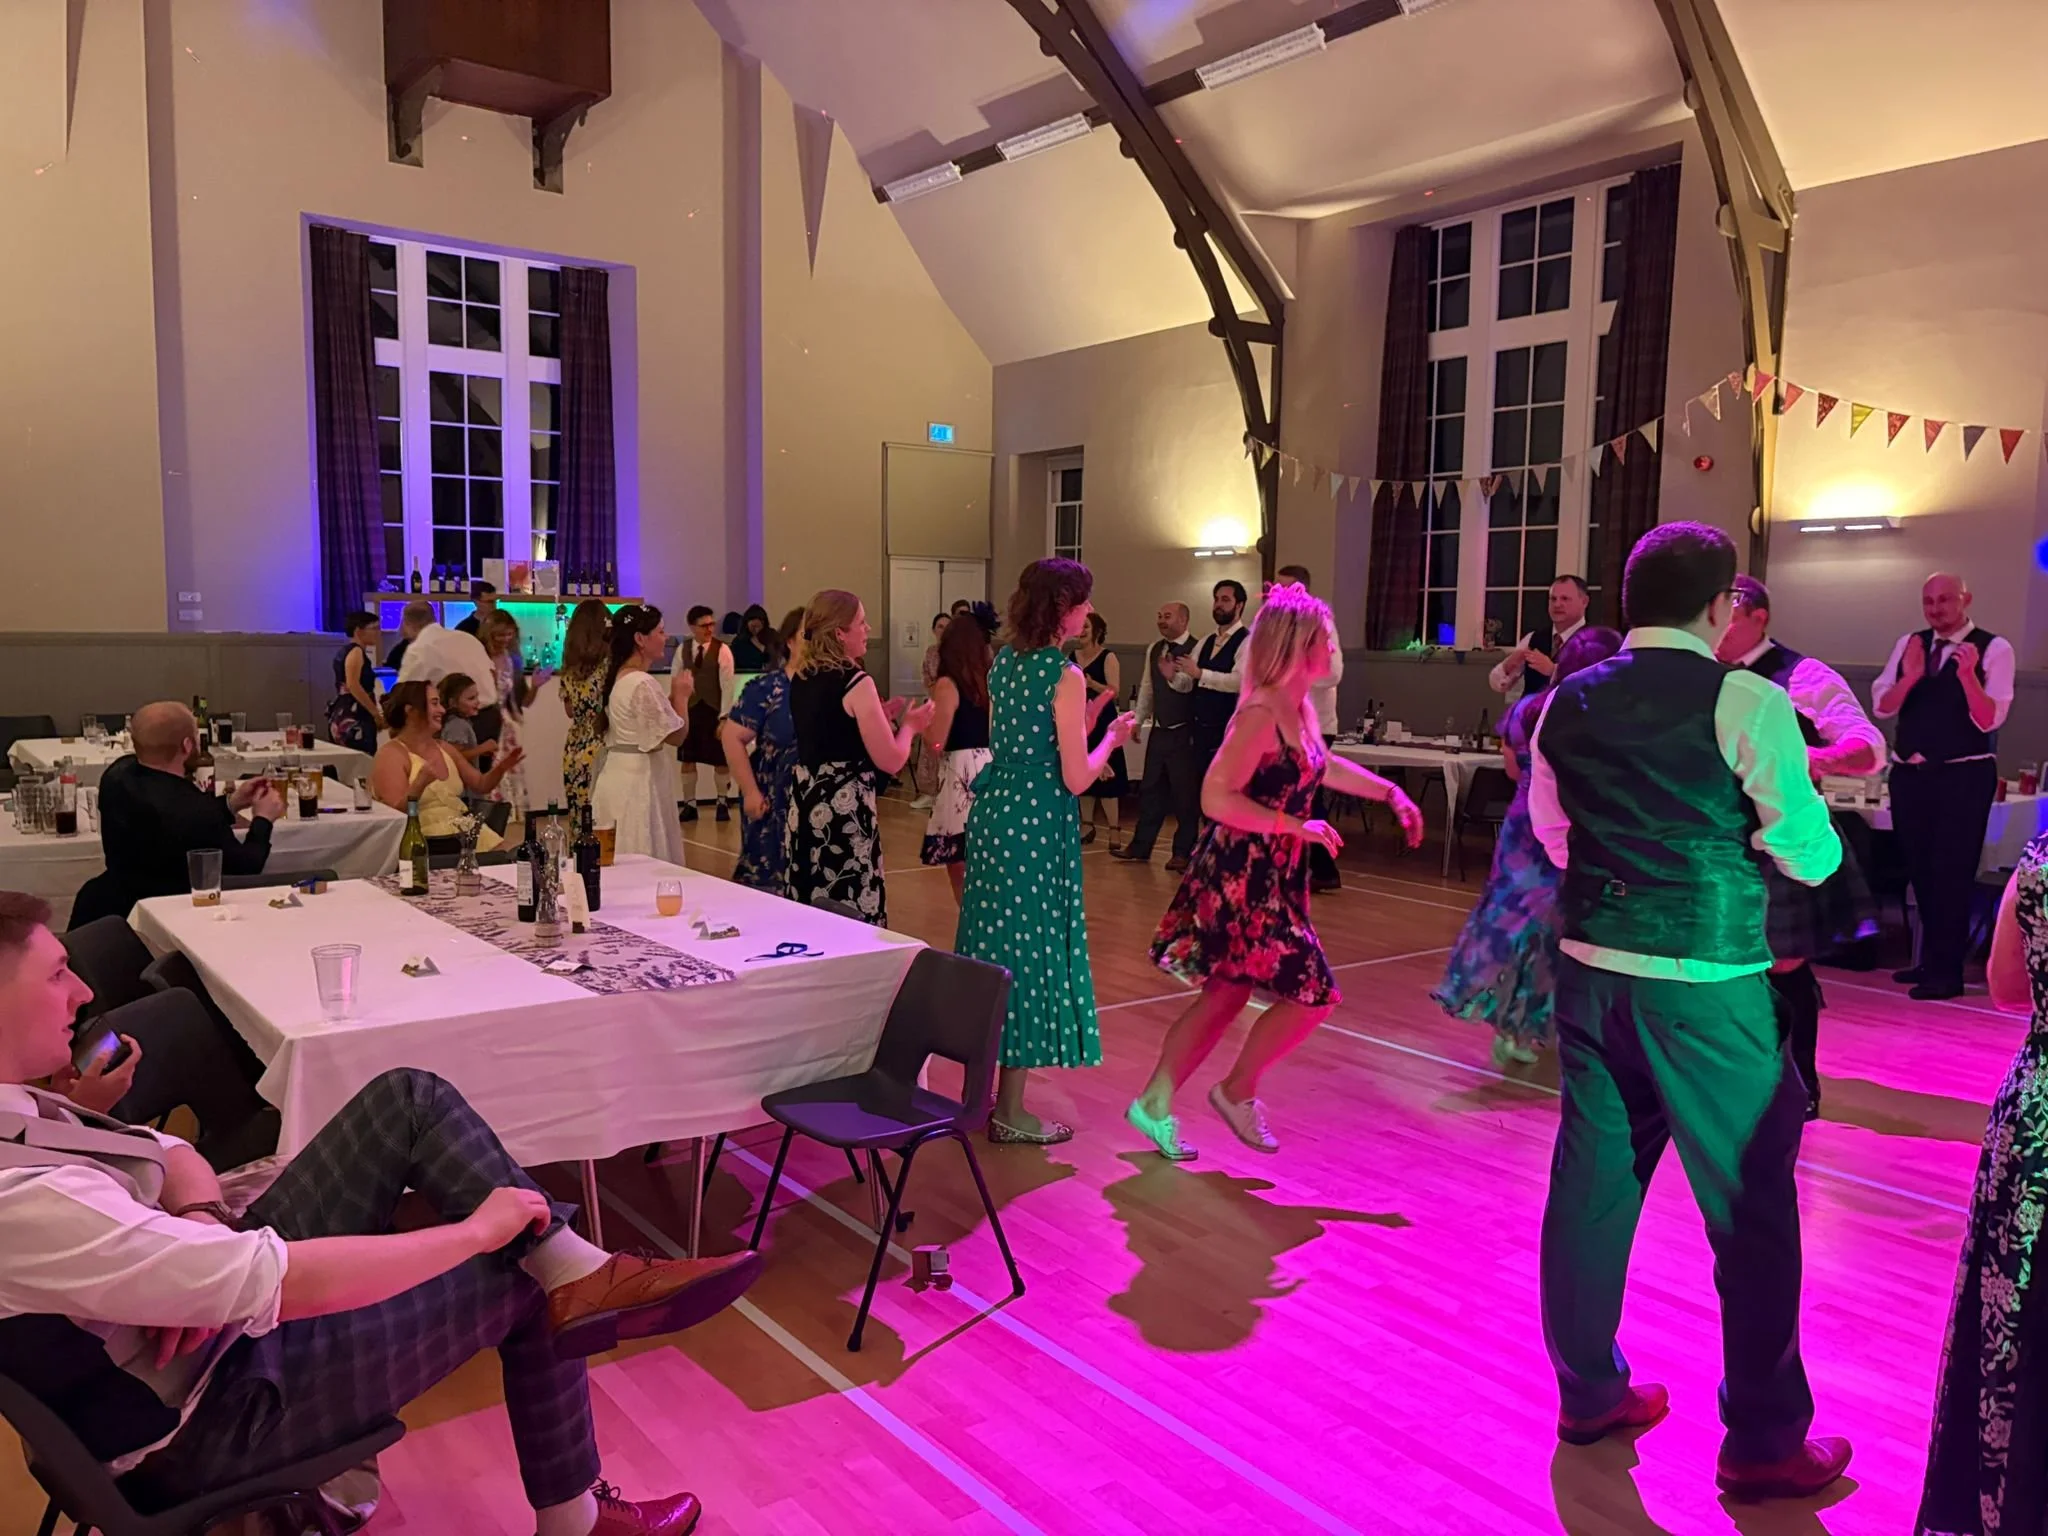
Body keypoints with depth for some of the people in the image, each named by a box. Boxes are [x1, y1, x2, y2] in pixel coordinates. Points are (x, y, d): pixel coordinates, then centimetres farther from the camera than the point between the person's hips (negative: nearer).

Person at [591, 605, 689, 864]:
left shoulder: (619, 677, 12)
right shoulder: (643, 683, -18)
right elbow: (676, 735, -15)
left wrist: (672, 697, 14)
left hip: (621, 776, 10)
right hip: (639, 781, -10)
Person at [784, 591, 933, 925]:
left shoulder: (799, 678, 9)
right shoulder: (856, 682, -13)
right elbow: (891, 761, -13)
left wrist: (875, 719, 24)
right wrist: (909, 726, 5)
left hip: (804, 804, 8)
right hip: (843, 808, -8)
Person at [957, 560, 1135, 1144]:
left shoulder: (1004, 661, 8)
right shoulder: (1065, 675, -15)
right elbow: (1076, 779, -16)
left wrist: (1083, 720, 16)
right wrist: (1111, 738, 1)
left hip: (993, 810, 8)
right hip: (1038, 822, -8)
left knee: (993, 946, 17)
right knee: (1031, 951, 1)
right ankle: (1010, 1113, 9)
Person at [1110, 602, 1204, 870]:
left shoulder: (1195, 649, -14)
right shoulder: (1154, 649, 10)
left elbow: (1192, 683, -27)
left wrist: (1173, 676, -43)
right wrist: (1137, 720, 17)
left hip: (1184, 733, -7)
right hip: (1158, 730, 8)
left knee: (1185, 792, 2)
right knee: (1150, 788, 14)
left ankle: (1183, 852, 13)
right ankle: (1140, 847, 23)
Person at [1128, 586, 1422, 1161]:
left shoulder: (1299, 709, 9)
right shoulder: (1262, 713, -20)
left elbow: (1323, 766, 29)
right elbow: (1216, 797, -26)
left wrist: (1390, 791, 22)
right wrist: (1294, 825, -24)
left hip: (1270, 877, 9)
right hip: (1240, 877, -9)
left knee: (1225, 997, 15)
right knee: (1313, 994, -4)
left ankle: (1155, 1103, 24)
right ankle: (1238, 1092, 14)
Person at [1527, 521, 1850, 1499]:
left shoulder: (1567, 705, 4)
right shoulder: (1745, 703, -11)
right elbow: (1813, 857, -7)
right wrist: (1737, 837, 12)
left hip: (1592, 970, 5)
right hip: (1707, 987, -5)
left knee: (1592, 1180, 15)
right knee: (1751, 1207, 9)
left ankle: (1589, 1393, 30)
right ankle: (1763, 1444, 21)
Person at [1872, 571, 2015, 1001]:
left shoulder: (1994, 649, -7)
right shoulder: (1908, 644, 7)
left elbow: (1989, 720, -15)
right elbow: (1881, 707, 0)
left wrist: (1967, 674, -30)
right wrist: (1911, 675, -18)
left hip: (1964, 776, -5)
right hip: (1909, 773, 5)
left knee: (1952, 871, -3)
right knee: (1919, 868, 14)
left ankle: (1947, 971, 5)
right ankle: (1932, 957, 29)